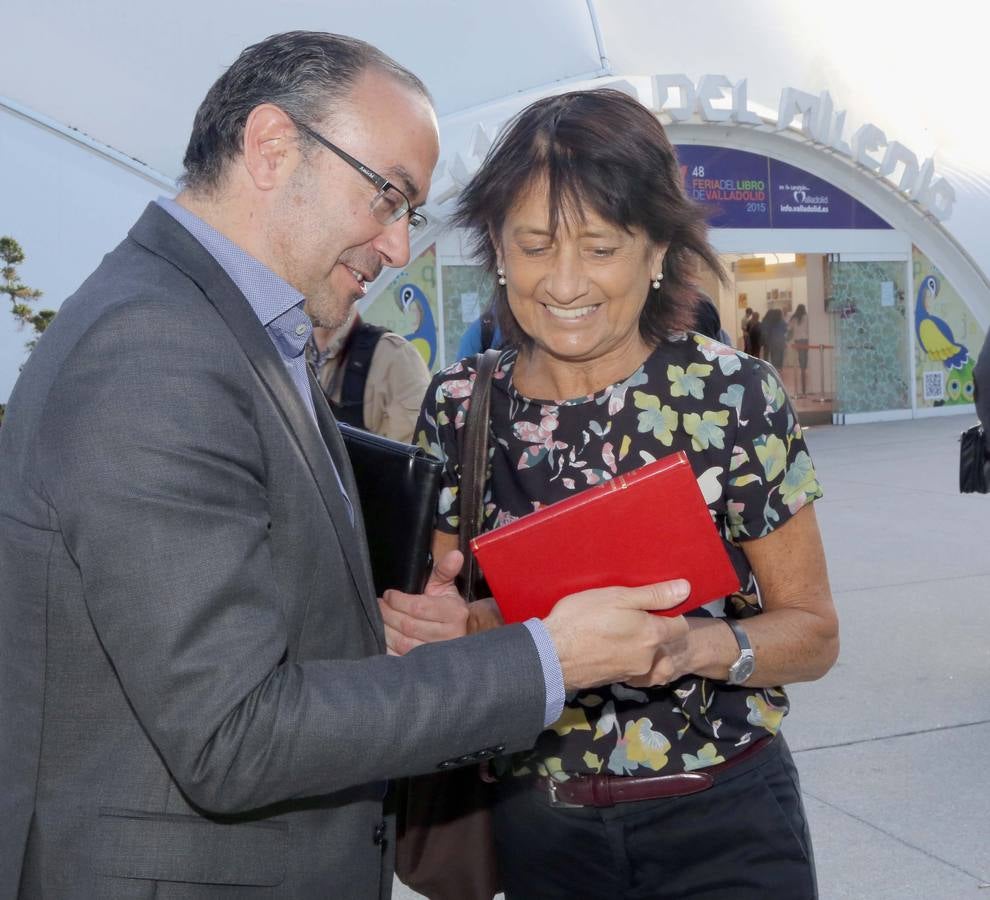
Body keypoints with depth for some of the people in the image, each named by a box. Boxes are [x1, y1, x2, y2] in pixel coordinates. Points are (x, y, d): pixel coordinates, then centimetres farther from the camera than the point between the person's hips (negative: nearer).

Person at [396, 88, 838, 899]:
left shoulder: (734, 394, -11)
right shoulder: (459, 406, -4)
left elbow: (813, 631, -5)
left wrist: (695, 645, -24)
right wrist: (450, 620, -16)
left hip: (720, 825, -2)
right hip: (535, 825, 3)